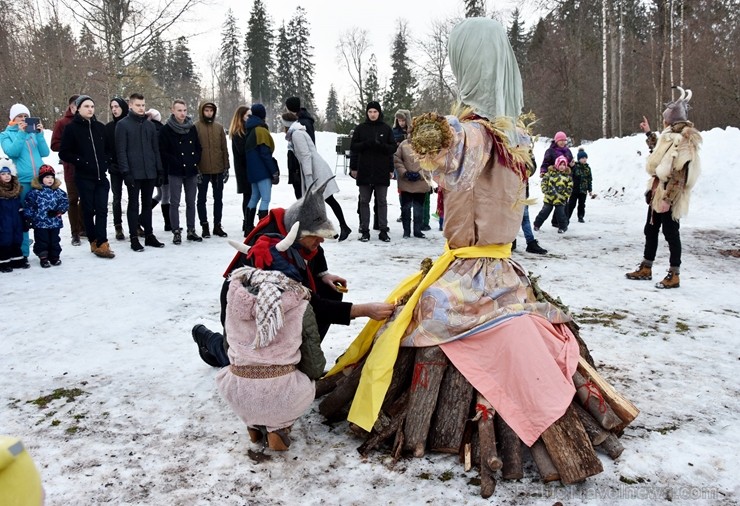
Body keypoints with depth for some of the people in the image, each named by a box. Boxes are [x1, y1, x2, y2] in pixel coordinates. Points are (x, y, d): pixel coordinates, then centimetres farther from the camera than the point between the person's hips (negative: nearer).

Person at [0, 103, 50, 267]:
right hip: (21, 181, -3)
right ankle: (22, 254, 1)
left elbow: (45, 153, 4)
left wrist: (40, 134, -6)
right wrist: (21, 133, -14)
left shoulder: (34, 132, 15)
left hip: (40, 180, 3)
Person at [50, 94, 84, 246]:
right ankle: (75, 233, 5)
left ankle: (84, 227, 24)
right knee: (73, 199, 2)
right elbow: (54, 145, -5)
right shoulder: (62, 123, -1)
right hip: (72, 167, -3)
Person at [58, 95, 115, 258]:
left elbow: (108, 148, 22)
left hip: (101, 176, 3)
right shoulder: (72, 128, -3)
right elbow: (64, 153, -4)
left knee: (102, 210, -5)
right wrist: (81, 162, -12)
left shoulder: (100, 127, 11)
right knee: (88, 210, 2)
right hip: (84, 177, -3)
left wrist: (106, 161, 5)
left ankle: (101, 244, -7)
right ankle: (94, 242, 11)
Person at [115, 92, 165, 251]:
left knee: (147, 204, 11)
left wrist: (160, 171, 8)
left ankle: (149, 235, 19)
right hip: (133, 173, -5)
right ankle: (134, 238, 7)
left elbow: (156, 149, 14)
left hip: (150, 173, 5)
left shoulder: (150, 125, 13)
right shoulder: (123, 125, -3)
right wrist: (126, 172, -16)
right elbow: (121, 150, -8)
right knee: (134, 205, 2)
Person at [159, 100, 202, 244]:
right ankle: (176, 232, 6)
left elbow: (198, 147, 15)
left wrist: (195, 161, 2)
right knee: (174, 203, 0)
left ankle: (191, 231, 17)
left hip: (191, 172, 4)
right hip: (175, 172, -4)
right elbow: (163, 151, -7)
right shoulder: (166, 130, -5)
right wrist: (177, 163, -11)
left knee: (191, 202, 9)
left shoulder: (192, 128, 9)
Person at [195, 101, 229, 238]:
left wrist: (226, 167, 5)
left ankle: (217, 225, 20)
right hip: (202, 169, -3)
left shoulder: (219, 127, 7)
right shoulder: (196, 127, -4)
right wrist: (195, 168, -10)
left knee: (218, 198, 10)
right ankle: (205, 226, 14)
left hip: (218, 169, 3)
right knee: (202, 198, 5)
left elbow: (224, 148, 9)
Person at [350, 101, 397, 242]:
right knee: (364, 201, 5)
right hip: (364, 170, 1)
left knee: (382, 201, 4)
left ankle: (383, 230, 8)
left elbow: (393, 148, 2)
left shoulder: (386, 129, 5)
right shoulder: (360, 128, 6)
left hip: (382, 171, 0)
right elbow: (353, 147, 3)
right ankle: (365, 230, 10)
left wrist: (381, 145, -15)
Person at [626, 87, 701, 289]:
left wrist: (668, 198, -25)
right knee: (650, 230, 16)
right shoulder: (670, 137, 12)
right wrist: (649, 133, 38)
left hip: (667, 196, -10)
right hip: (657, 192, 10)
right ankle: (646, 268, 27)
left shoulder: (683, 141, -17)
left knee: (671, 234, -2)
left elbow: (679, 174, -22)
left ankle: (674, 275, 7)